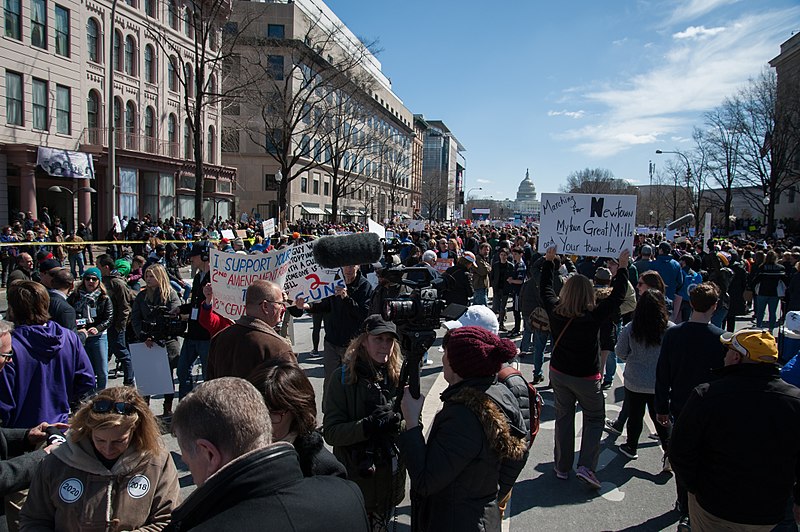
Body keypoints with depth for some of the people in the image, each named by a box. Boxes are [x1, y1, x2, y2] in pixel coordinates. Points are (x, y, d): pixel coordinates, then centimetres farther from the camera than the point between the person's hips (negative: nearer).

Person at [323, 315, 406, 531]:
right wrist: (368, 426, -30)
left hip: (391, 479, 4)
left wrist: (398, 425, -20)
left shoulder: (398, 375, -2)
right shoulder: (343, 377, -12)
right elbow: (331, 432, -16)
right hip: (355, 479, -4)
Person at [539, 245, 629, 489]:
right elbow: (617, 297, -12)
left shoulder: (555, 311, -12)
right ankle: (586, 466, 2)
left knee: (564, 418, 16)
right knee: (594, 419, 15)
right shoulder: (594, 316, -22)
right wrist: (622, 269, -2)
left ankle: (562, 467, 23)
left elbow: (545, 289, 5)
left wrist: (548, 260, 14)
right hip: (586, 377, -3)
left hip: (559, 373, 4)